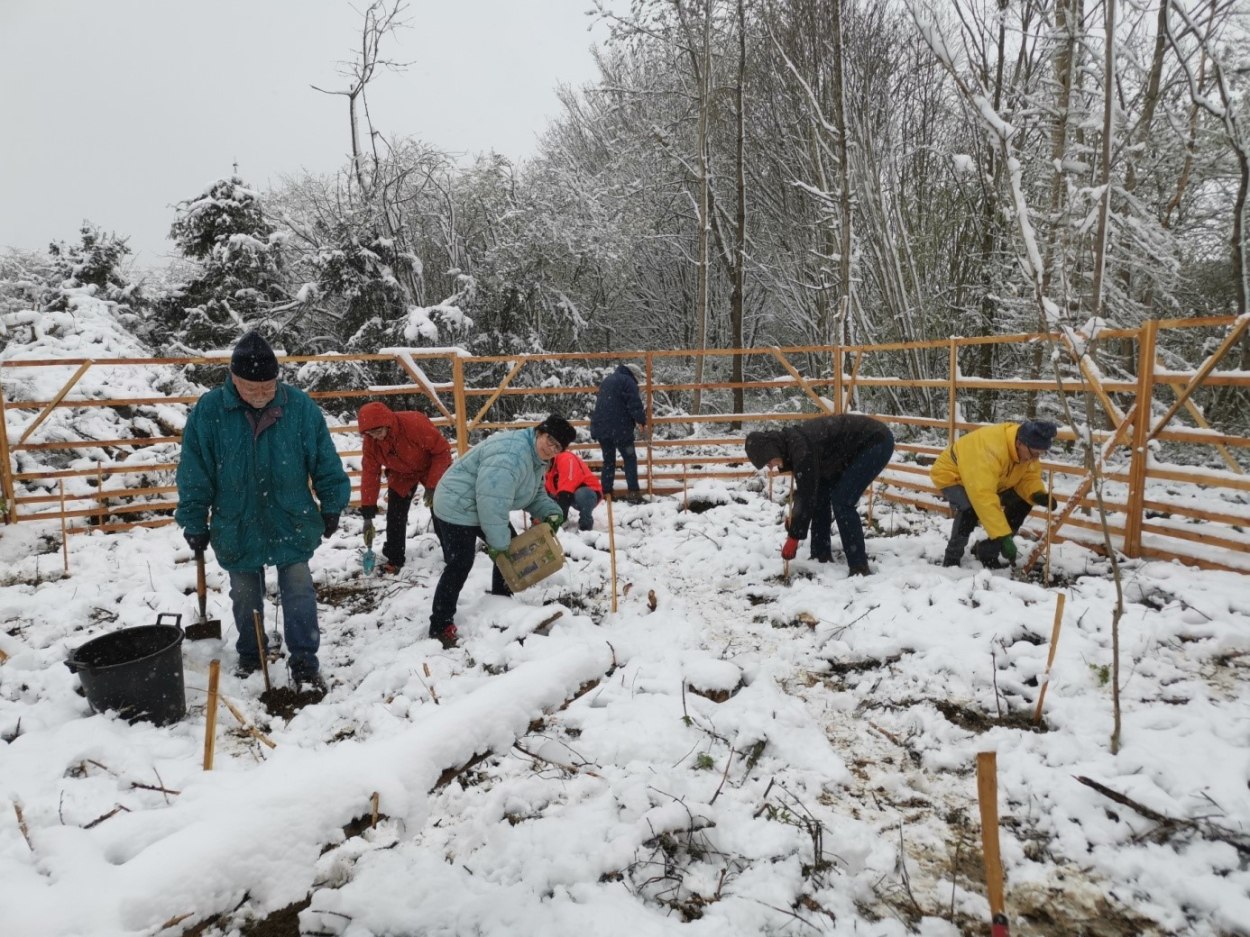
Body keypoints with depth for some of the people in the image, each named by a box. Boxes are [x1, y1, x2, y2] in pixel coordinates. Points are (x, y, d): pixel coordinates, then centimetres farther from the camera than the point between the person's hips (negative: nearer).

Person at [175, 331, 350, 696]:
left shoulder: (300, 406, -12)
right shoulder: (209, 410, -13)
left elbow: (326, 463, -2)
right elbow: (194, 473, -5)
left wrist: (332, 507, 3)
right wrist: (195, 523, -2)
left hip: (292, 523, -1)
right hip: (236, 527, 1)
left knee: (299, 591, 0)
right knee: (245, 596, 15)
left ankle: (305, 664, 11)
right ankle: (249, 658, 35)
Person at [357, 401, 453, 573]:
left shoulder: (415, 423, -38)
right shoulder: (370, 441, -21)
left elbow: (442, 450, -28)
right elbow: (370, 473, -14)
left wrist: (432, 485, -28)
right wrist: (368, 512, -17)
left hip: (432, 468, -4)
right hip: (401, 474, 4)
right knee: (395, 517, -1)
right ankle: (394, 560, 15)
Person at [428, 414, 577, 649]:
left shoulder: (537, 458, 3)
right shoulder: (511, 455, -32)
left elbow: (534, 493, 14)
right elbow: (493, 502, -35)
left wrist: (551, 512, -6)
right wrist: (497, 542, -26)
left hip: (483, 507, 11)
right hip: (458, 507, -11)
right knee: (460, 566, -12)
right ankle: (440, 626, -1)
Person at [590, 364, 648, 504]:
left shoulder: (607, 380, 23)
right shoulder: (628, 381, -4)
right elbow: (635, 404, -12)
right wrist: (642, 421, 1)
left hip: (600, 428, 7)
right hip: (619, 428, -7)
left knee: (608, 461, 15)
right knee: (630, 459, 2)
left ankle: (605, 493, 12)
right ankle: (633, 493, -5)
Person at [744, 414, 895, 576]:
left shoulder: (802, 447, -29)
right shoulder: (792, 442, 0)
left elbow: (807, 495, -25)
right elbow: (804, 489, 13)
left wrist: (793, 537, -18)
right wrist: (792, 527, 15)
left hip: (877, 442, -10)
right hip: (855, 447, 10)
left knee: (842, 500, -17)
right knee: (820, 494, 7)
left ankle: (859, 568, -12)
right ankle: (821, 556, 15)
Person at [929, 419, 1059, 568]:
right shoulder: (990, 449, -42)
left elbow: (1029, 475, -4)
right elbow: (984, 497, -47)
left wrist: (1038, 494, -28)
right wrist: (1003, 536, -48)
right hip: (952, 475, -8)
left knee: (1022, 501, -3)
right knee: (971, 508, -35)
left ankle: (988, 552, 8)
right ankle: (952, 559, -12)